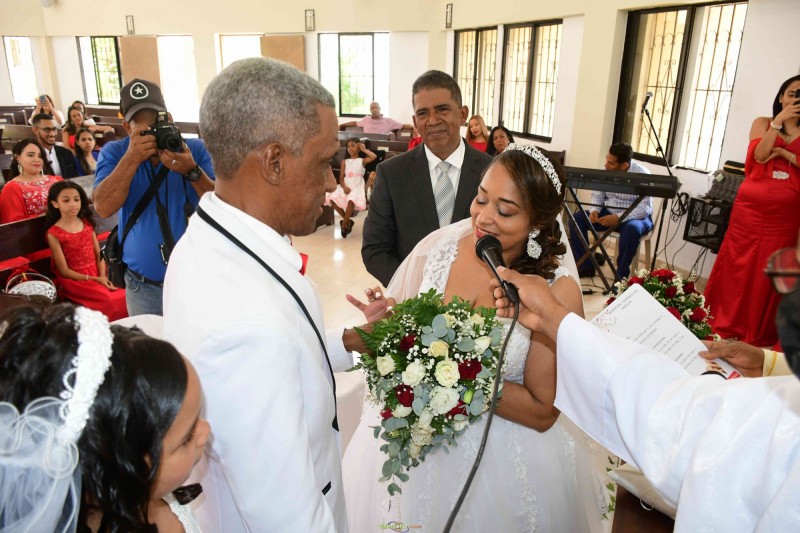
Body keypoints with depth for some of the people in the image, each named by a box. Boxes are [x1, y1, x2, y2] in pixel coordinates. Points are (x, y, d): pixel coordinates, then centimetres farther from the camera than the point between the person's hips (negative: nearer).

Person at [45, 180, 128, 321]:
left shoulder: (87, 224, 8)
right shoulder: (54, 234, -6)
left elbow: (99, 254, 7)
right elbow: (64, 270, -7)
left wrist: (102, 277, -10)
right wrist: (94, 279, -16)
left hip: (97, 276, 5)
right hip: (75, 280, -5)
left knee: (126, 296, -18)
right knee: (110, 301, -27)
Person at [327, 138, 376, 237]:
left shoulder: (362, 160, 7)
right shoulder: (345, 162, 14)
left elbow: (374, 156, -14)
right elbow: (341, 178, 7)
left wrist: (364, 149, -1)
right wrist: (344, 187, -13)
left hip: (357, 187, -4)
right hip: (345, 187, 4)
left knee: (351, 201, -36)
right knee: (332, 198, -23)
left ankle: (344, 224, -12)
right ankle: (348, 221, -5)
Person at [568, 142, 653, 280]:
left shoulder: (642, 175, -21)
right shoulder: (607, 170, -6)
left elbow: (645, 208, -24)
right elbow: (598, 194, 4)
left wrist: (619, 218, -34)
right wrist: (595, 210, -16)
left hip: (636, 217, -5)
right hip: (609, 212, 5)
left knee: (631, 229, -40)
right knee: (576, 219, -13)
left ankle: (621, 276, -21)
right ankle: (586, 266, -3)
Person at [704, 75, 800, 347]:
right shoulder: (763, 123, 7)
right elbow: (759, 155, -10)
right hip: (751, 206, 0)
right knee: (738, 263, 3)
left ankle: (758, 333, 15)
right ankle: (723, 323, 14)